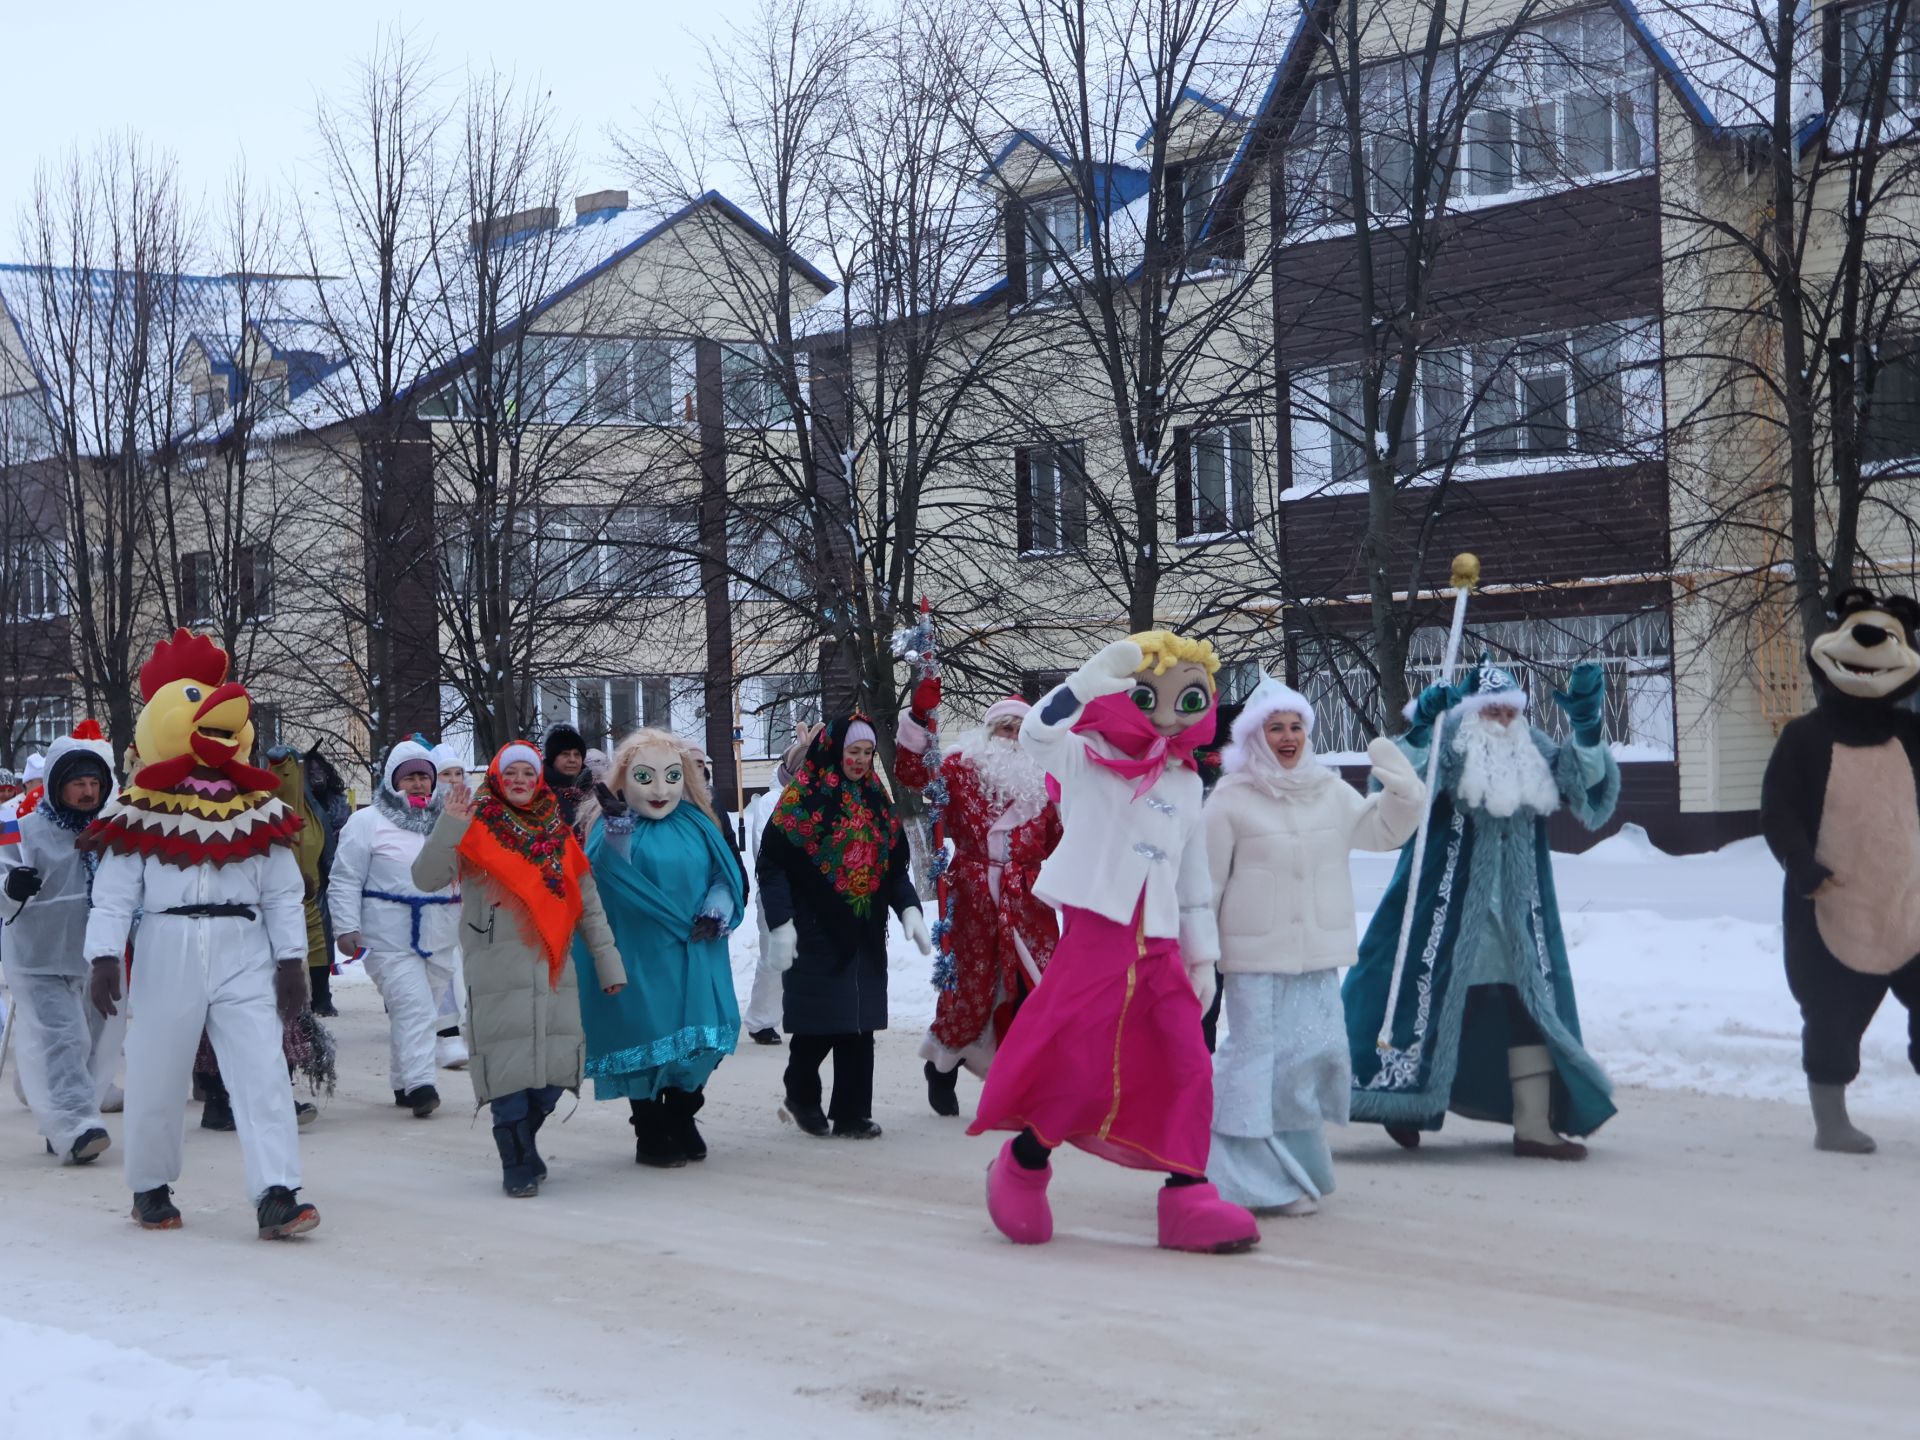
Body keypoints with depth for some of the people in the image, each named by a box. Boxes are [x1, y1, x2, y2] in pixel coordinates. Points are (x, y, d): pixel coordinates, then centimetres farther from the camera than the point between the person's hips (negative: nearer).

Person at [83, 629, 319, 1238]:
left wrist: (291, 958, 2)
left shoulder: (259, 811, 9)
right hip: (167, 954, -1)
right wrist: (104, 956, -10)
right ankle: (150, 1188, 27)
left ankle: (276, 1195, -15)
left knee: (263, 1075, -10)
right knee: (156, 1079, 7)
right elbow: (113, 894, -1)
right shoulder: (140, 813, 2)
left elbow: (284, 894, 8)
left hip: (245, 955, 1)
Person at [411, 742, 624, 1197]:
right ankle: (519, 1167, 7)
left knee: (552, 1075, 3)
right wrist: (448, 826, -22)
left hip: (552, 973, 4)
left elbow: (588, 904, 17)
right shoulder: (477, 829, 1)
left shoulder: (557, 832, 14)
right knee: (509, 1073, -7)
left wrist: (608, 964, 15)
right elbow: (426, 879, -10)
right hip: (497, 977, -4)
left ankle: (521, 1146, 26)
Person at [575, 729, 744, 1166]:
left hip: (693, 955, 4)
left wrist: (717, 909, -8)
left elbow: (725, 874, 11)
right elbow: (610, 872, -27)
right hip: (640, 957, -4)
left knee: (695, 1041, 6)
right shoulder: (614, 825, -7)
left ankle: (682, 1125, 24)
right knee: (646, 1040, -2)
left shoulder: (696, 824, 7)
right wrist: (617, 827, -46)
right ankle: (650, 1136, 10)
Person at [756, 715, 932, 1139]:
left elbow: (897, 867, 17)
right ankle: (801, 1096, 22)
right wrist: (780, 924, -15)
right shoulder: (801, 800, -5)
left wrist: (909, 910, 1)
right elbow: (770, 865, -8)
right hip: (814, 934, -5)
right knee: (817, 1024, -2)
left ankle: (852, 1113, 9)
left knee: (859, 1027, 3)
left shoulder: (878, 803, 13)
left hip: (865, 936, 5)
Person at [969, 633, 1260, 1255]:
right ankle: (1023, 1167, 13)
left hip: (1159, 945, 6)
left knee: (1186, 1066, 0)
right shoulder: (1089, 760, 1)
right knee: (1076, 1060, -9)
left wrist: (1202, 955, 22)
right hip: (1096, 931, -6)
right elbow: (1037, 734, -22)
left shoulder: (1185, 783, 18)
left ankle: (1187, 1193, 6)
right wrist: (1086, 685, -39)